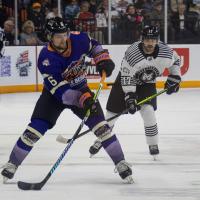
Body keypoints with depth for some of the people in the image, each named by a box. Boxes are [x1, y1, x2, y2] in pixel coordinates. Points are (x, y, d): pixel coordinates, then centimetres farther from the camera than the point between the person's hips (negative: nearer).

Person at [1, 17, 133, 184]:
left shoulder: (78, 39, -19)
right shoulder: (46, 58, -30)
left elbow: (93, 46, 7)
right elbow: (58, 89, -33)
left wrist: (103, 59, -11)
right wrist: (82, 99, -43)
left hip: (80, 89, 3)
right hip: (54, 93, -2)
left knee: (100, 125, -11)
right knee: (35, 128, -13)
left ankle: (121, 164, -1)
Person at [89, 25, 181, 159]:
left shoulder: (165, 51, -23)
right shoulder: (132, 53, -33)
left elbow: (176, 60, 1)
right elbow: (127, 78, -25)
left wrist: (174, 78, -7)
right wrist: (130, 97, -28)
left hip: (147, 84, 1)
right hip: (126, 82, -1)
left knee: (148, 110, -20)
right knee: (112, 112, 2)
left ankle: (153, 145, -6)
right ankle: (100, 140, 25)